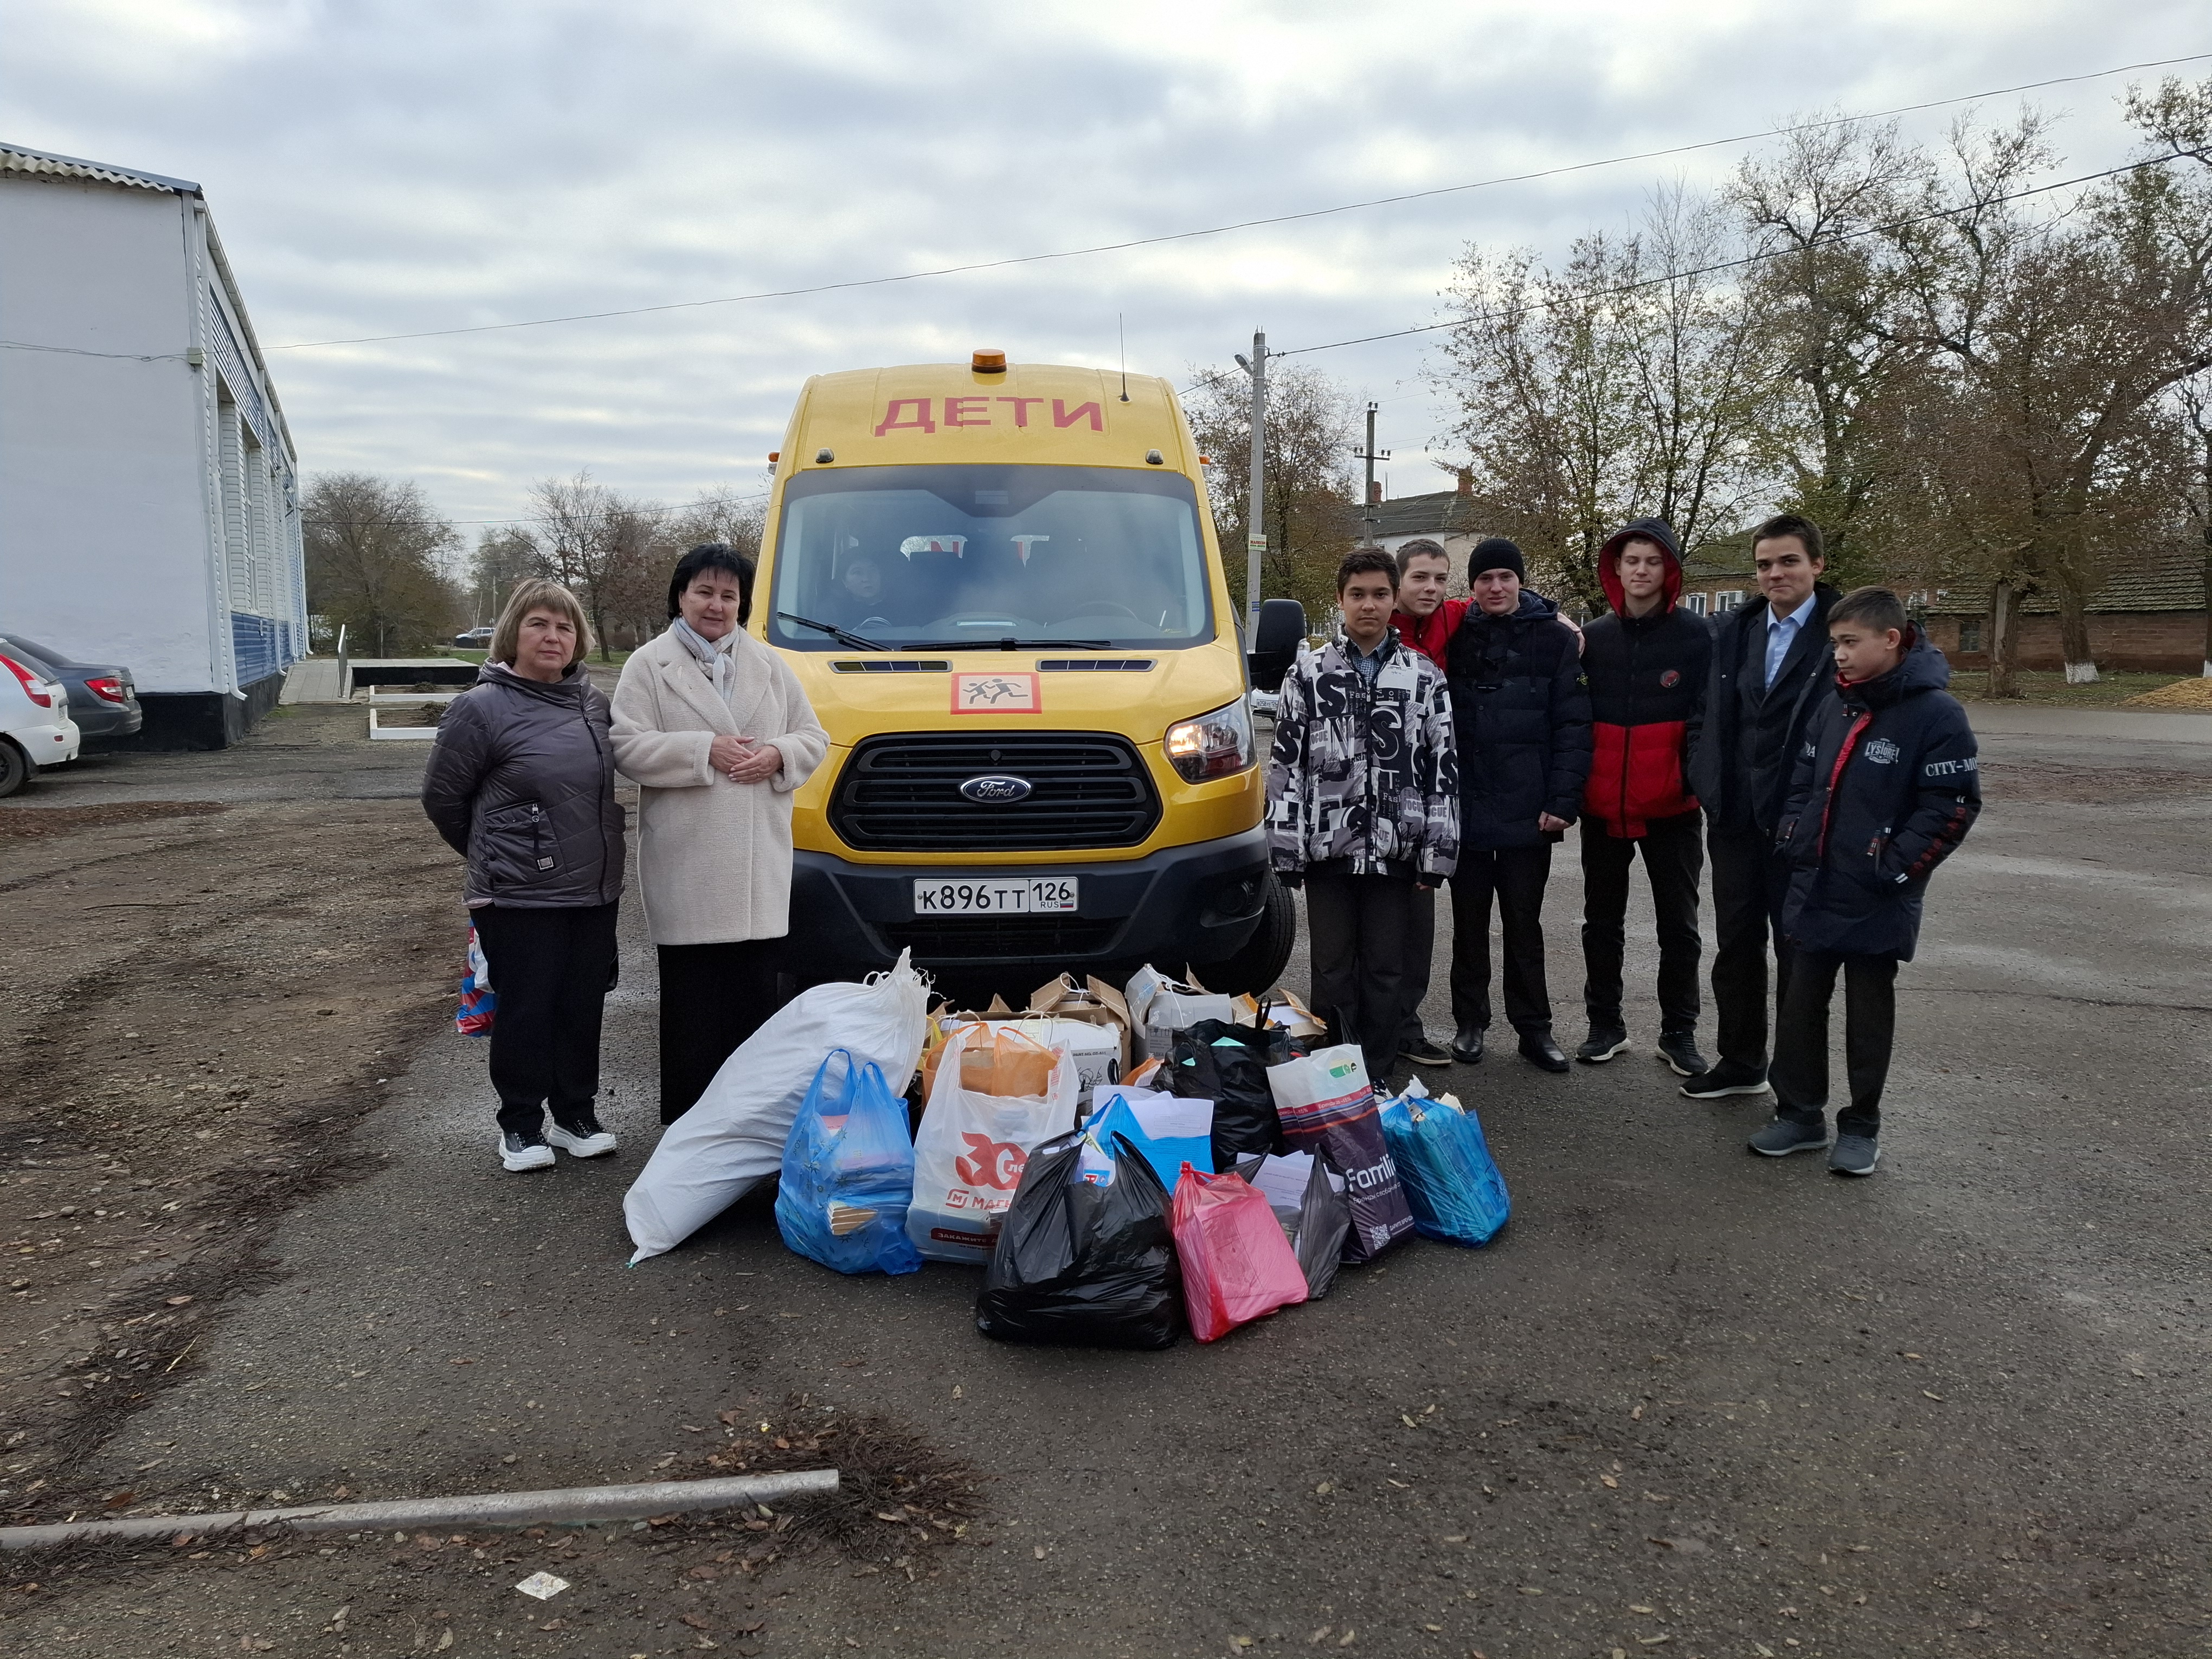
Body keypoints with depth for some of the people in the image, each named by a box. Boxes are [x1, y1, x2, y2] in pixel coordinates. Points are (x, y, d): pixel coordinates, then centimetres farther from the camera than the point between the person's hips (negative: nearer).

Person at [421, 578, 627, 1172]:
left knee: (583, 1008, 12)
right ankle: (521, 1124, 19)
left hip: (596, 893, 5)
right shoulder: (482, 707, -10)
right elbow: (442, 796, -2)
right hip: (519, 899, -5)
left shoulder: (595, 701, 7)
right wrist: (492, 856, 8)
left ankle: (576, 1114, 27)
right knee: (526, 1011, 3)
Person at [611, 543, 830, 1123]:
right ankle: (687, 1119, 7)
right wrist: (706, 751, -14)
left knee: (756, 993, 6)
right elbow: (627, 748, -6)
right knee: (692, 1000, -1)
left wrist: (778, 756, -6)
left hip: (761, 863, 4)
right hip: (685, 864, -3)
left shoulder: (770, 666, 16)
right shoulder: (648, 666, 4)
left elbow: (814, 738, 15)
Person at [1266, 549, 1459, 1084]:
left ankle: (1377, 1080, 19)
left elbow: (1442, 768, 5)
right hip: (1328, 848, 0)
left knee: (1385, 970, 7)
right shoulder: (1309, 674, 4)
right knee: (1332, 970, 6)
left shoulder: (1424, 677, 5)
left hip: (1394, 850, 1)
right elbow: (1285, 764, 3)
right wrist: (1285, 850, -3)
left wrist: (1436, 854, 1)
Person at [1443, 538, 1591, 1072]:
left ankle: (1533, 1028, 19)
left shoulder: (1555, 639, -1)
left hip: (1527, 812, -1)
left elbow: (1572, 726, -4)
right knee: (1469, 922, 11)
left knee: (1525, 923, 9)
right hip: (1465, 808, 2)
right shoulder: (1455, 638, 4)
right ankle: (1470, 1023, 23)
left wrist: (1563, 801, -12)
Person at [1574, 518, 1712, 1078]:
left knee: (1679, 926, 7)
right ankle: (1605, 1025, 24)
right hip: (1603, 807, 3)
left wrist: (1699, 780, -14)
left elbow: (1704, 719, -4)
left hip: (1671, 809, -2)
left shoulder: (1696, 637, -3)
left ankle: (1679, 1032, 19)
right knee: (1602, 922, 12)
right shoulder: (1593, 638, 5)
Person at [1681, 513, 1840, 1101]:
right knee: (1735, 943, 13)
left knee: (1797, 950, 7)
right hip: (1735, 815, 5)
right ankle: (1740, 1062, 27)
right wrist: (1707, 785, 5)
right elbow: (1711, 715, 14)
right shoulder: (1732, 632, 9)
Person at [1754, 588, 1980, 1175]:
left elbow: (1953, 806, -14)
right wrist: (1793, 838, 6)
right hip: (1814, 892, 6)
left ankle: (1860, 1127, 22)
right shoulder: (1835, 707, 7)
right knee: (1800, 1005, 11)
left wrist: (1893, 868, -15)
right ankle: (1799, 1115, 24)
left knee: (1869, 1015, 8)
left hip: (1878, 904, -6)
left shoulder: (1935, 713, -13)